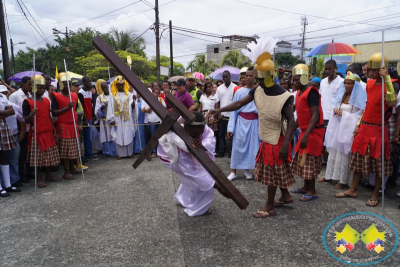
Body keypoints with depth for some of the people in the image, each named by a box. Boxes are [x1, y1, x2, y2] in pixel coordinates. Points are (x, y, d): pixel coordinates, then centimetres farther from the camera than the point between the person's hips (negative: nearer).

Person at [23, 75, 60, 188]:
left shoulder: (47, 101, 9)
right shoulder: (27, 102, -7)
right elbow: (26, 120, -9)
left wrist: (54, 130, 14)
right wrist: (31, 115, -30)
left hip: (48, 132, 5)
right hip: (36, 133, -5)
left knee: (49, 155, 11)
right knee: (37, 157, 0)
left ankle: (48, 176, 24)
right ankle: (39, 179, 11)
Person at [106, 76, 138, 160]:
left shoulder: (129, 95, 6)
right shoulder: (113, 96, 4)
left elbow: (133, 107, -2)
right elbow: (110, 107, 2)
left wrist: (133, 103, -25)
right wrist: (112, 119, -5)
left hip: (128, 119, 0)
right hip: (117, 120, 0)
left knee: (129, 136, 3)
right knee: (118, 136, 2)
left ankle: (130, 152, 14)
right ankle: (120, 153, 10)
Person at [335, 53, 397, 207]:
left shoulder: (389, 84, -13)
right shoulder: (369, 83, 7)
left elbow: (392, 103, -34)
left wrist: (386, 79, -33)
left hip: (378, 130, -7)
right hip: (364, 127, 7)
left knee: (378, 163, 6)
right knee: (358, 159, 14)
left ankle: (375, 195, 21)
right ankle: (353, 190, 27)